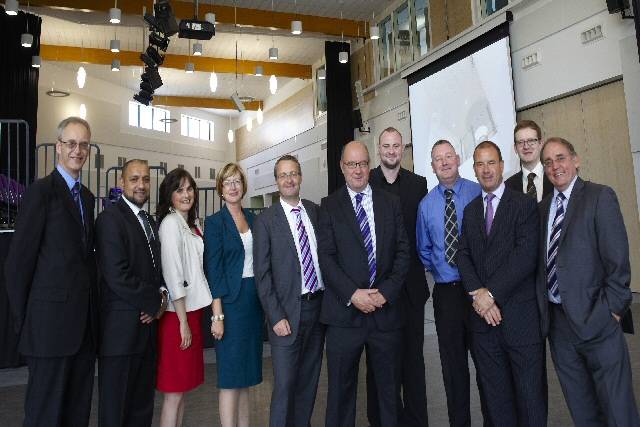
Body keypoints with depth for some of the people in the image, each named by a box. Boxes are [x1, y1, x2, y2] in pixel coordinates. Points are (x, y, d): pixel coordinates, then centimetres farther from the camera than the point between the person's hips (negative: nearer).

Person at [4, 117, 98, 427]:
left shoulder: (87, 197, 13)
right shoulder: (41, 191, -9)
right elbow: (18, 261, -10)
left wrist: (92, 314, 10)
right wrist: (22, 319, -5)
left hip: (84, 322, 7)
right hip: (52, 322, -7)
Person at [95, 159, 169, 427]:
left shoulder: (150, 222, 15)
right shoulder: (110, 218, -11)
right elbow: (117, 275, -20)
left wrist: (162, 294, -1)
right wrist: (155, 303, -10)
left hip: (148, 323, 8)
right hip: (121, 327, -7)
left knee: (143, 404, 15)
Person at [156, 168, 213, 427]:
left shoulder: (193, 225, 13)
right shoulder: (170, 223, -12)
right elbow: (172, 275, -16)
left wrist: (192, 319, 9)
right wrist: (184, 322, -15)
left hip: (192, 309, 8)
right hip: (177, 314, -8)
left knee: (183, 386, 15)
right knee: (174, 391, 1)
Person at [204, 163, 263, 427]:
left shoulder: (252, 218, 11)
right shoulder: (214, 222, -5)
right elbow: (213, 271, -9)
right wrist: (217, 315, -14)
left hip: (254, 300, 6)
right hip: (230, 301, -6)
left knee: (245, 374, 14)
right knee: (230, 375, 0)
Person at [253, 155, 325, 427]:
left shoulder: (316, 211, 6)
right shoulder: (265, 220, -5)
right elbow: (262, 274, -7)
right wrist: (276, 317, -12)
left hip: (319, 306, 4)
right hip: (288, 312, -4)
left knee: (309, 381, 16)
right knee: (285, 384, 1)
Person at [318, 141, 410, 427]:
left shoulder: (391, 203, 9)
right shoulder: (329, 206, 3)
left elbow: (403, 251, 4)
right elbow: (326, 256, -5)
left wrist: (386, 291, -8)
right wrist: (352, 294, -15)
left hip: (386, 309, 2)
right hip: (344, 311, -2)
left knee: (389, 387, 14)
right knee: (341, 387, 9)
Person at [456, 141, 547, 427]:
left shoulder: (524, 204, -2)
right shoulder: (470, 210, 14)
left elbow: (526, 255, -13)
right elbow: (463, 254, 6)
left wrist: (491, 293, -15)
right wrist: (477, 293, -9)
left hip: (519, 314, -4)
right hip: (484, 316, 4)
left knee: (530, 391, 6)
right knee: (495, 395, 13)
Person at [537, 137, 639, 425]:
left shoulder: (600, 197, -4)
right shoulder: (543, 207, 12)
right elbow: (543, 260, 11)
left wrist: (612, 308, -12)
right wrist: (542, 307, 5)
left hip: (594, 318, -5)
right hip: (556, 320, 5)